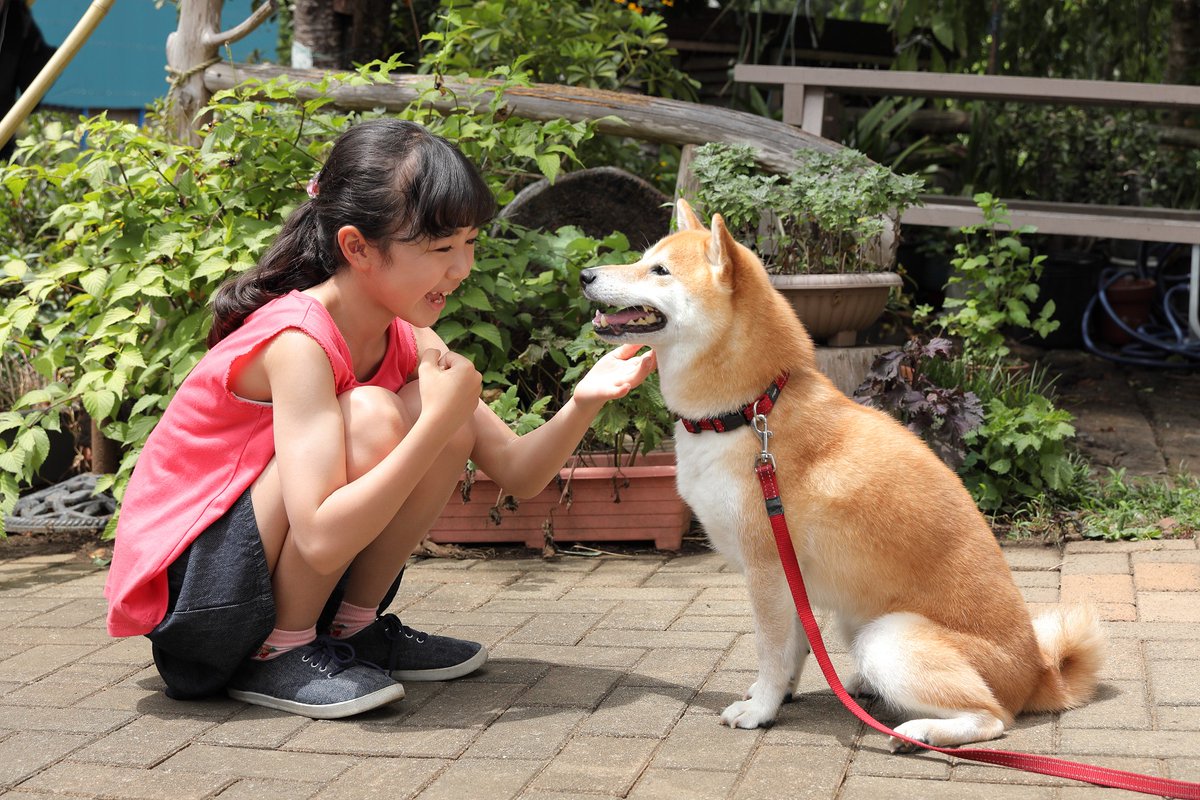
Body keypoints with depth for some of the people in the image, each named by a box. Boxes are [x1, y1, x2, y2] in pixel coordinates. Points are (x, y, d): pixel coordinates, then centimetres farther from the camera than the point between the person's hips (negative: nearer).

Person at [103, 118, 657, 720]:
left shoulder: (408, 341, -2)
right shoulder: (298, 341, -27)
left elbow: (518, 473, -3)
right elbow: (322, 541, -36)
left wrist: (584, 400, -22)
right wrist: (438, 419, -34)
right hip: (186, 592, -8)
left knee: (447, 418, -8)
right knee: (369, 416, -29)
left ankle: (352, 628, 3)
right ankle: (277, 654, -13)